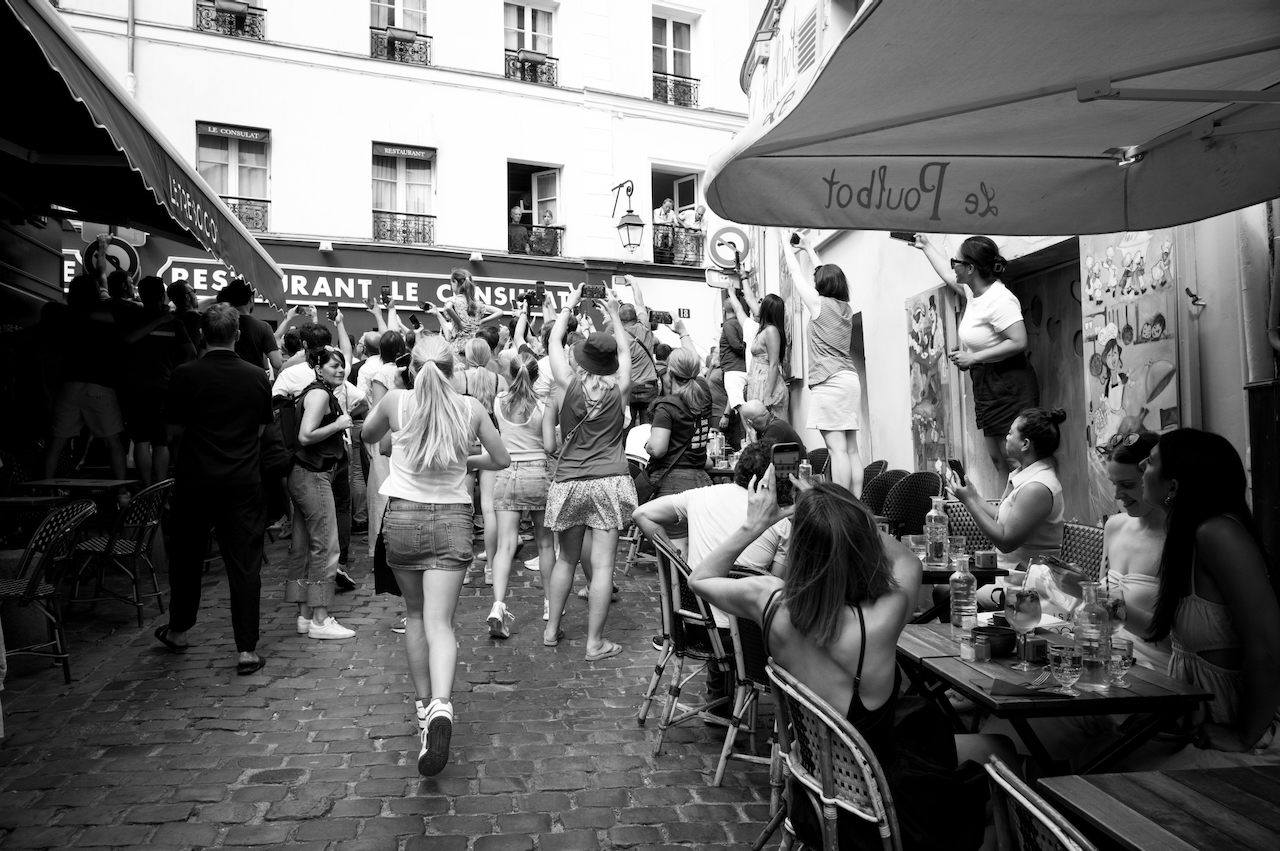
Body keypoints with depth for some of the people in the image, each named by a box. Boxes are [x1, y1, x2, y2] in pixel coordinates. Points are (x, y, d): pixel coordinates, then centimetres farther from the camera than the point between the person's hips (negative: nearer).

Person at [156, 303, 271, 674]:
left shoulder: (185, 375, -9)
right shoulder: (257, 377, -3)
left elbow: (173, 428, 0)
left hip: (196, 480, 0)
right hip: (244, 482, 1)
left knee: (187, 556, 18)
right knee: (245, 563, 2)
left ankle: (178, 630, 36)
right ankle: (247, 649, 2)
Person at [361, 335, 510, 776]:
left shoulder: (396, 401, -6)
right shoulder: (470, 408, -4)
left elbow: (367, 435, 14)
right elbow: (501, 459, 7)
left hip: (403, 516, 1)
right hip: (453, 519, 0)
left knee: (415, 614, 19)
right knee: (440, 622, -3)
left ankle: (423, 702, 26)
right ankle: (440, 704, -25)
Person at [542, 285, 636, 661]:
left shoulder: (567, 383, -4)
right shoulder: (619, 387, -2)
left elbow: (555, 340, 13)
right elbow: (626, 348, 17)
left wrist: (569, 304, 24)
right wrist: (614, 312, 27)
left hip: (569, 482, 2)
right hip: (610, 482, -1)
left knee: (566, 558, 17)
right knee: (602, 564, 1)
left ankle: (551, 629, 27)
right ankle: (595, 642, 6)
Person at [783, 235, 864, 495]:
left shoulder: (820, 303, -2)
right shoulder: (846, 308, 16)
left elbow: (798, 275, 11)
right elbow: (829, 276, 31)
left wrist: (789, 251, 27)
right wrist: (810, 250, 42)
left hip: (829, 381, -7)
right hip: (851, 379, 7)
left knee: (837, 448, -12)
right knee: (851, 449, 6)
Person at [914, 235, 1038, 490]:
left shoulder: (1000, 299, -18)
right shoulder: (972, 292, 9)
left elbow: (1019, 343, -25)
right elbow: (948, 277, 30)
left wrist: (974, 357, -19)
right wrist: (926, 246, 40)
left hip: (1009, 385, -9)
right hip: (987, 383, 9)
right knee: (998, 459, 11)